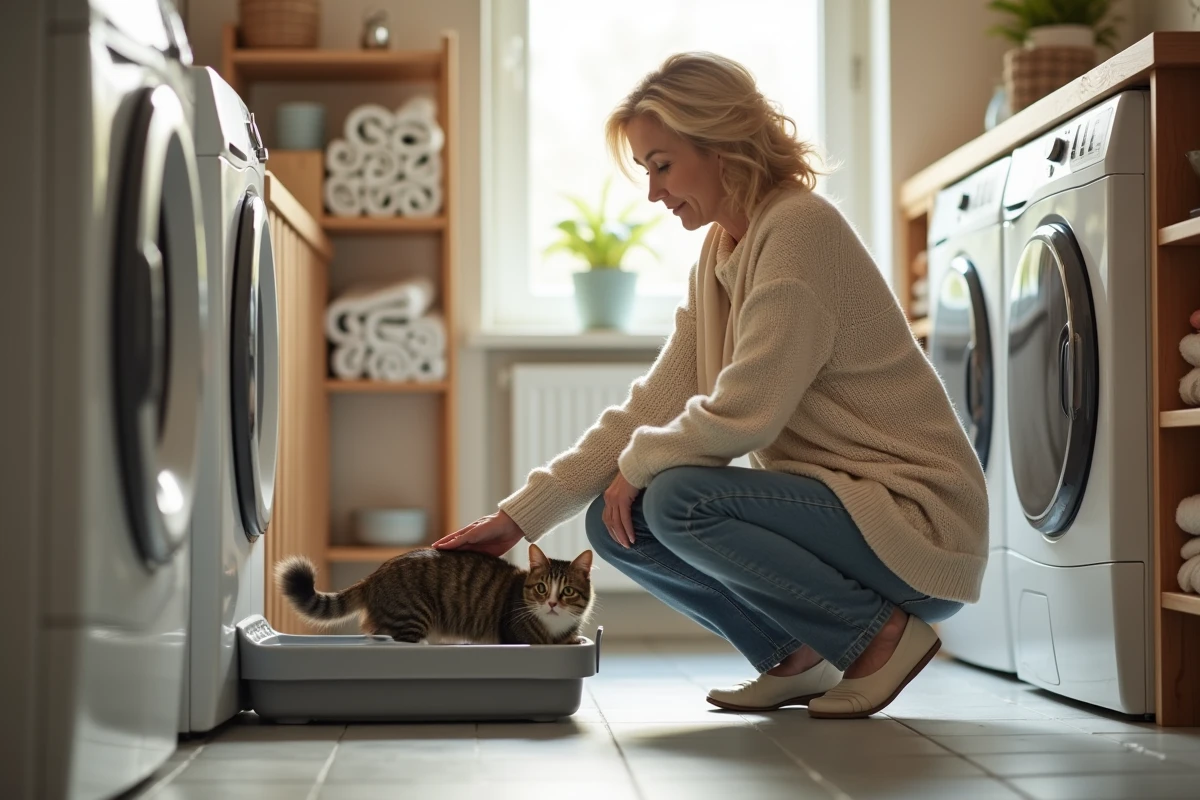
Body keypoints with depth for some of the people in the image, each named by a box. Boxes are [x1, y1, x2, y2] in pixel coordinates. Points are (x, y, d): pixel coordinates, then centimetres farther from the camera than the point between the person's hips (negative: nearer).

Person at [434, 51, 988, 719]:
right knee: (616, 522, 0)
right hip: (833, 498, 9)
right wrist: (520, 517, 3)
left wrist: (639, 463, -6)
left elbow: (743, 414, -24)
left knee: (681, 500, -26)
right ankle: (797, 660, 9)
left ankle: (881, 635, -9)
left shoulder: (802, 227, -17)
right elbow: (652, 409, 8)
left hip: (916, 521, -9)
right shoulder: (719, 258, 10)